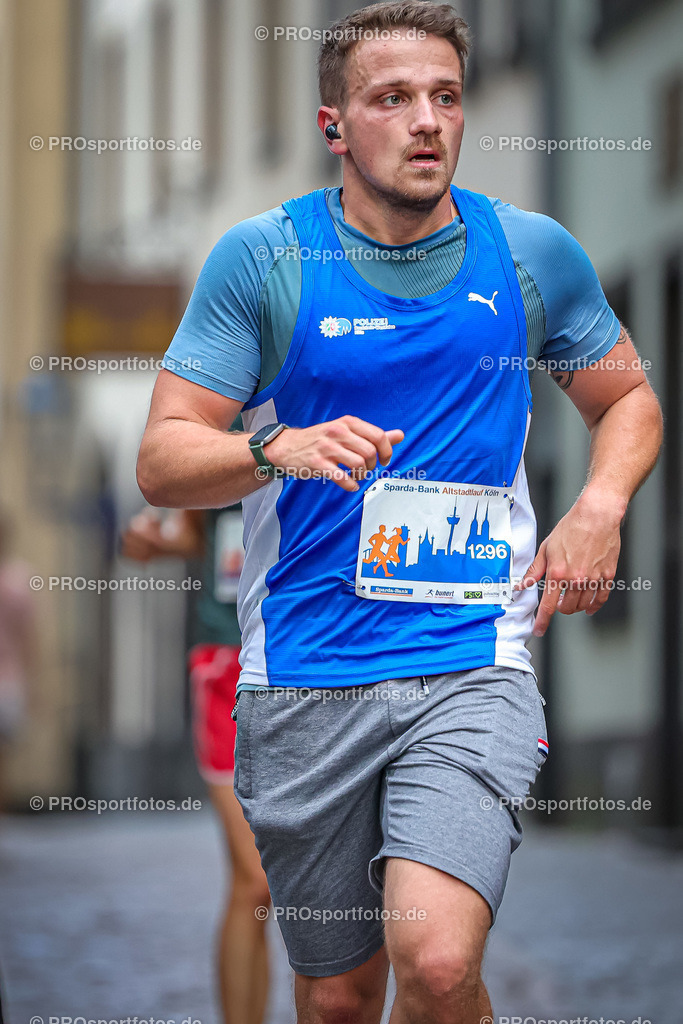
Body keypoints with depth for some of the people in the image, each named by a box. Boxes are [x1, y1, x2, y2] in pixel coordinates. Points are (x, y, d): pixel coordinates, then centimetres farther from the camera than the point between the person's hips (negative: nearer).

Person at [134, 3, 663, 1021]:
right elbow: (161, 460, -3)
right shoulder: (261, 258, -1)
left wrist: (601, 505, 0)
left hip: (471, 669, 0)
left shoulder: (535, 253, 5)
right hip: (303, 680, 1)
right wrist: (280, 449, -23)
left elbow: (628, 399, 20)